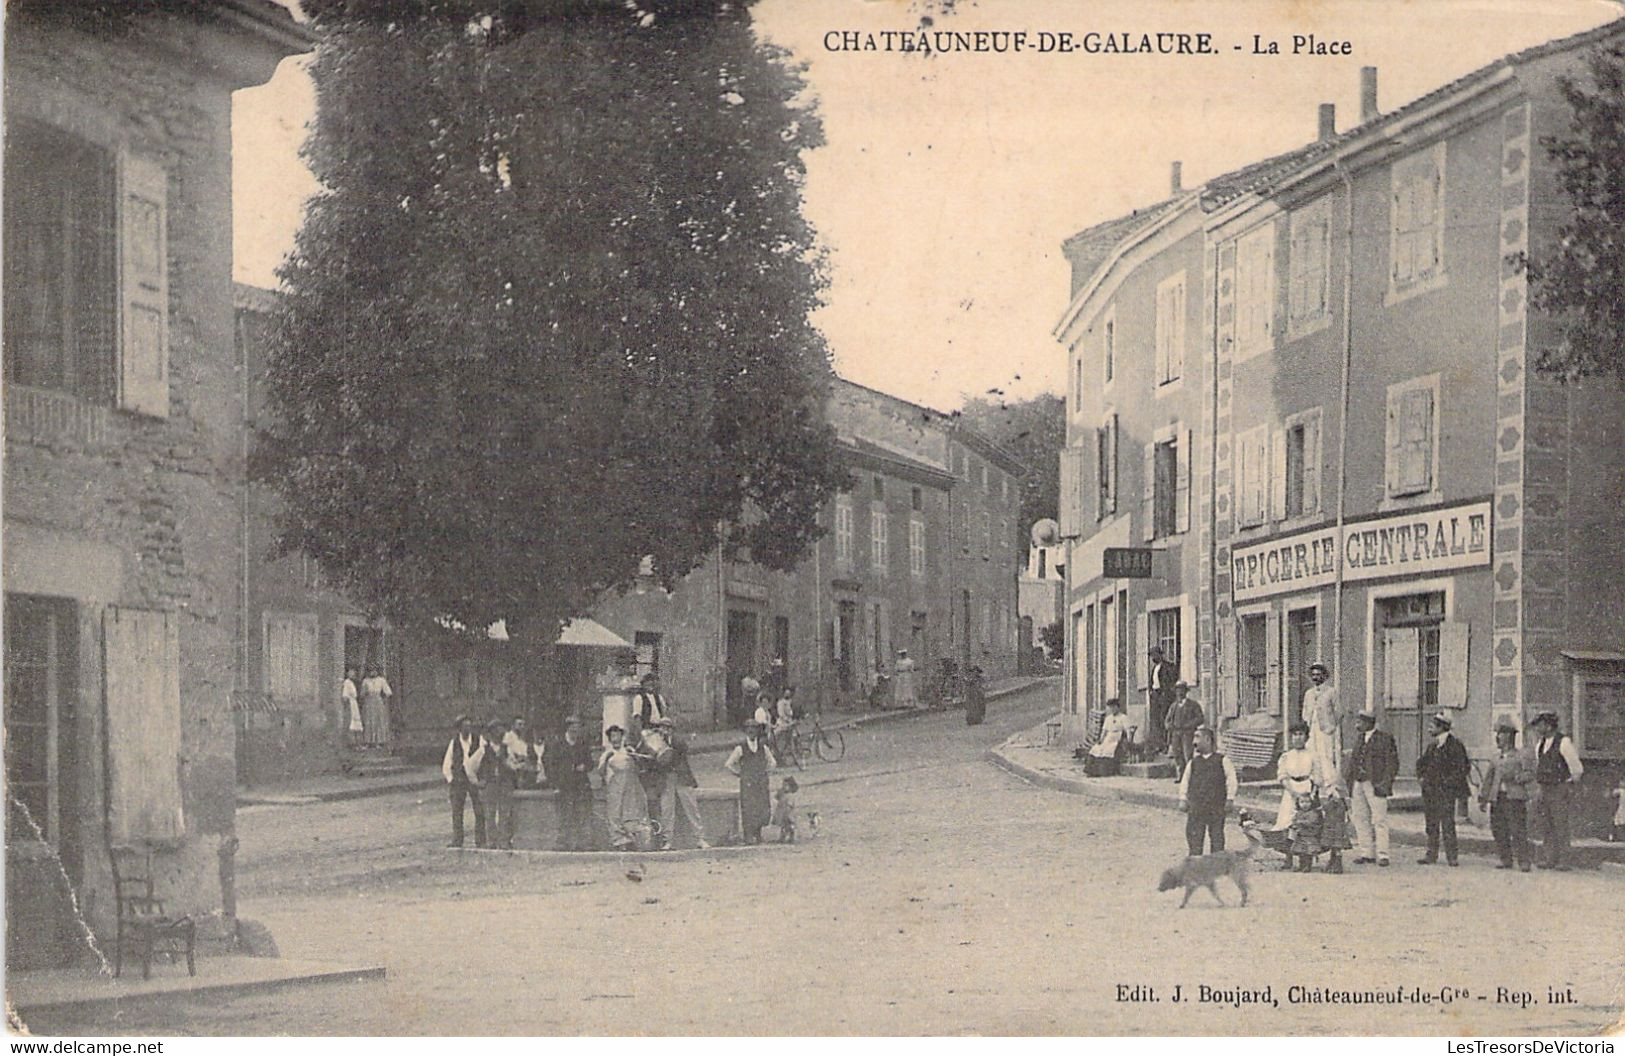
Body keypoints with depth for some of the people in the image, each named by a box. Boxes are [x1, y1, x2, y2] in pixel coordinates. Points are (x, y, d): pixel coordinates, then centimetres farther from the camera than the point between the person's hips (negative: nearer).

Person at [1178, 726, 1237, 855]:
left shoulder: (1222, 760, 2)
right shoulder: (1193, 762, 11)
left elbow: (1231, 778, 1)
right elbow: (1185, 781, 14)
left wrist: (1229, 800, -5)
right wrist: (1183, 799, 6)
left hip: (1216, 808, -2)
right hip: (1195, 808, 2)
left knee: (1216, 836, 3)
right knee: (1193, 836, -2)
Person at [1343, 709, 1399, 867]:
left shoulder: (1385, 738, -2)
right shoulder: (1359, 739, 17)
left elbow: (1392, 762, -5)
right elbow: (1353, 759, 22)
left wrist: (1385, 782, -12)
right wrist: (1348, 777, 8)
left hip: (1375, 785, -7)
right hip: (1358, 783, 7)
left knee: (1379, 820, -6)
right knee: (1361, 819, 7)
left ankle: (1382, 854, -4)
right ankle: (1367, 853, 13)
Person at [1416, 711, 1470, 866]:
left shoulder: (1454, 745, -9)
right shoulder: (1431, 745, 14)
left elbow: (1463, 768, -11)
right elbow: (1421, 762, 26)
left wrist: (1448, 781, -12)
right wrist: (1421, 776, 11)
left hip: (1445, 791, -7)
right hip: (1429, 790, 7)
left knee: (1447, 824, -7)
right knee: (1431, 824, 10)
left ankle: (1451, 857, -3)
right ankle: (1431, 855, 16)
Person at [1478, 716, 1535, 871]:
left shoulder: (1522, 755, 2)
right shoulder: (1497, 757, 18)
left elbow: (1530, 775, -5)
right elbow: (1488, 778, 19)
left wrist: (1515, 777, -19)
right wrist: (1482, 798, 14)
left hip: (1515, 797, -6)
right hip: (1497, 798, 6)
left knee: (1518, 831, -9)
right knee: (1499, 831, 3)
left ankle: (1524, 862, -6)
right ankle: (1506, 860, 12)